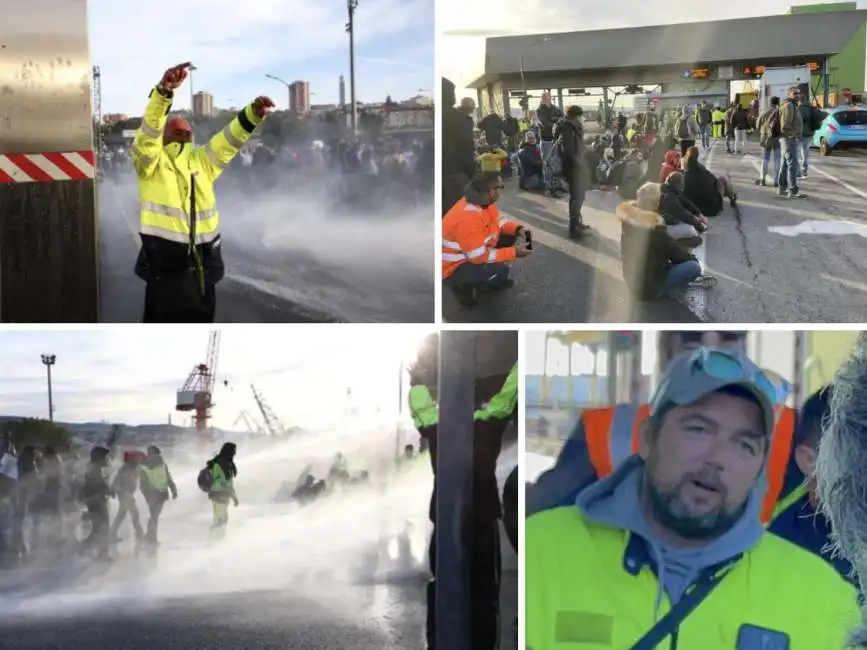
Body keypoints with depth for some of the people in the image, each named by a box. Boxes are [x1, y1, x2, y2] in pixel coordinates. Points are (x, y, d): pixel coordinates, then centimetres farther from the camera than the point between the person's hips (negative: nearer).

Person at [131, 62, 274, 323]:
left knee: (201, 320, 16)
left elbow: (229, 139, 6)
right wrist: (163, 91, -37)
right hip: (164, 262, -5)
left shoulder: (201, 161, 12)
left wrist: (253, 114, -13)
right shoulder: (151, 162, -4)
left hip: (202, 261, 5)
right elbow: (149, 129, -20)